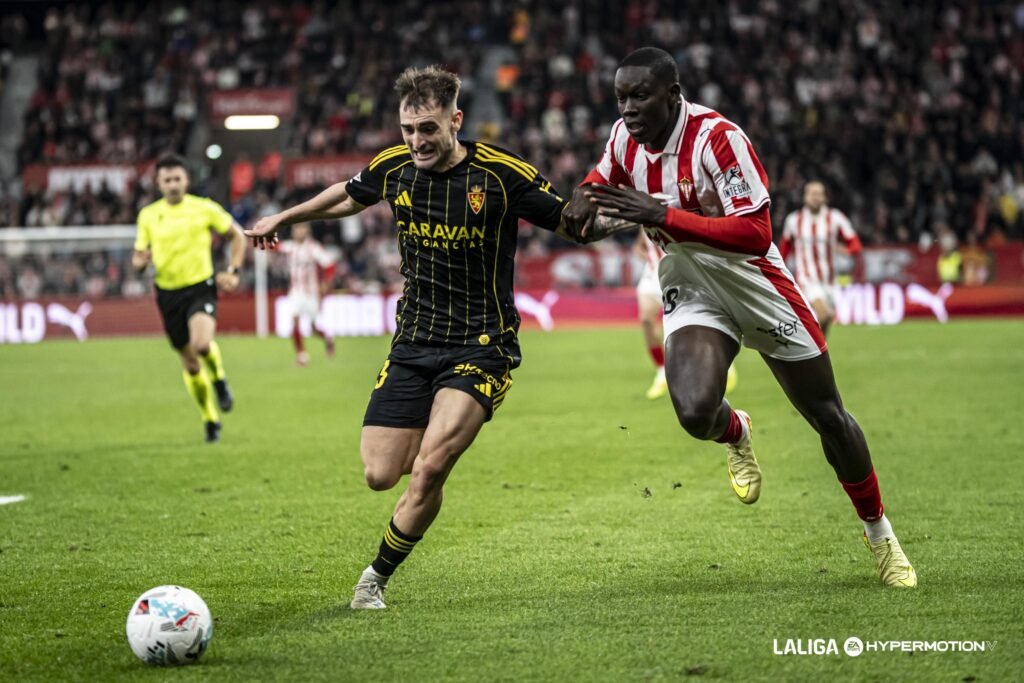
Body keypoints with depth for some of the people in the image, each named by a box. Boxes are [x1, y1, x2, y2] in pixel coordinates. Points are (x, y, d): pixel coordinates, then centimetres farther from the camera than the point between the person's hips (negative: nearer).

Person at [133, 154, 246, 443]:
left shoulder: (204, 208, -4)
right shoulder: (148, 215, 4)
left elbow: (237, 235, 7)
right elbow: (138, 258, 11)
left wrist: (233, 272, -4)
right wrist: (140, 261, -14)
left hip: (200, 287, -3)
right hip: (168, 293, 3)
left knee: (202, 344, -30)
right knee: (190, 365, 9)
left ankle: (219, 380, 4)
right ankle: (210, 420, 27)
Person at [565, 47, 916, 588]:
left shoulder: (717, 137, -27)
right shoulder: (625, 138, -8)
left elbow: (755, 233, -35)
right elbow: (601, 181, 16)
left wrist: (661, 217, -39)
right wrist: (586, 204, -9)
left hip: (757, 288, -3)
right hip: (690, 294, 3)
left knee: (828, 418, 8)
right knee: (695, 411, -25)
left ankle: (879, 534, 30)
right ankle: (737, 435, 15)